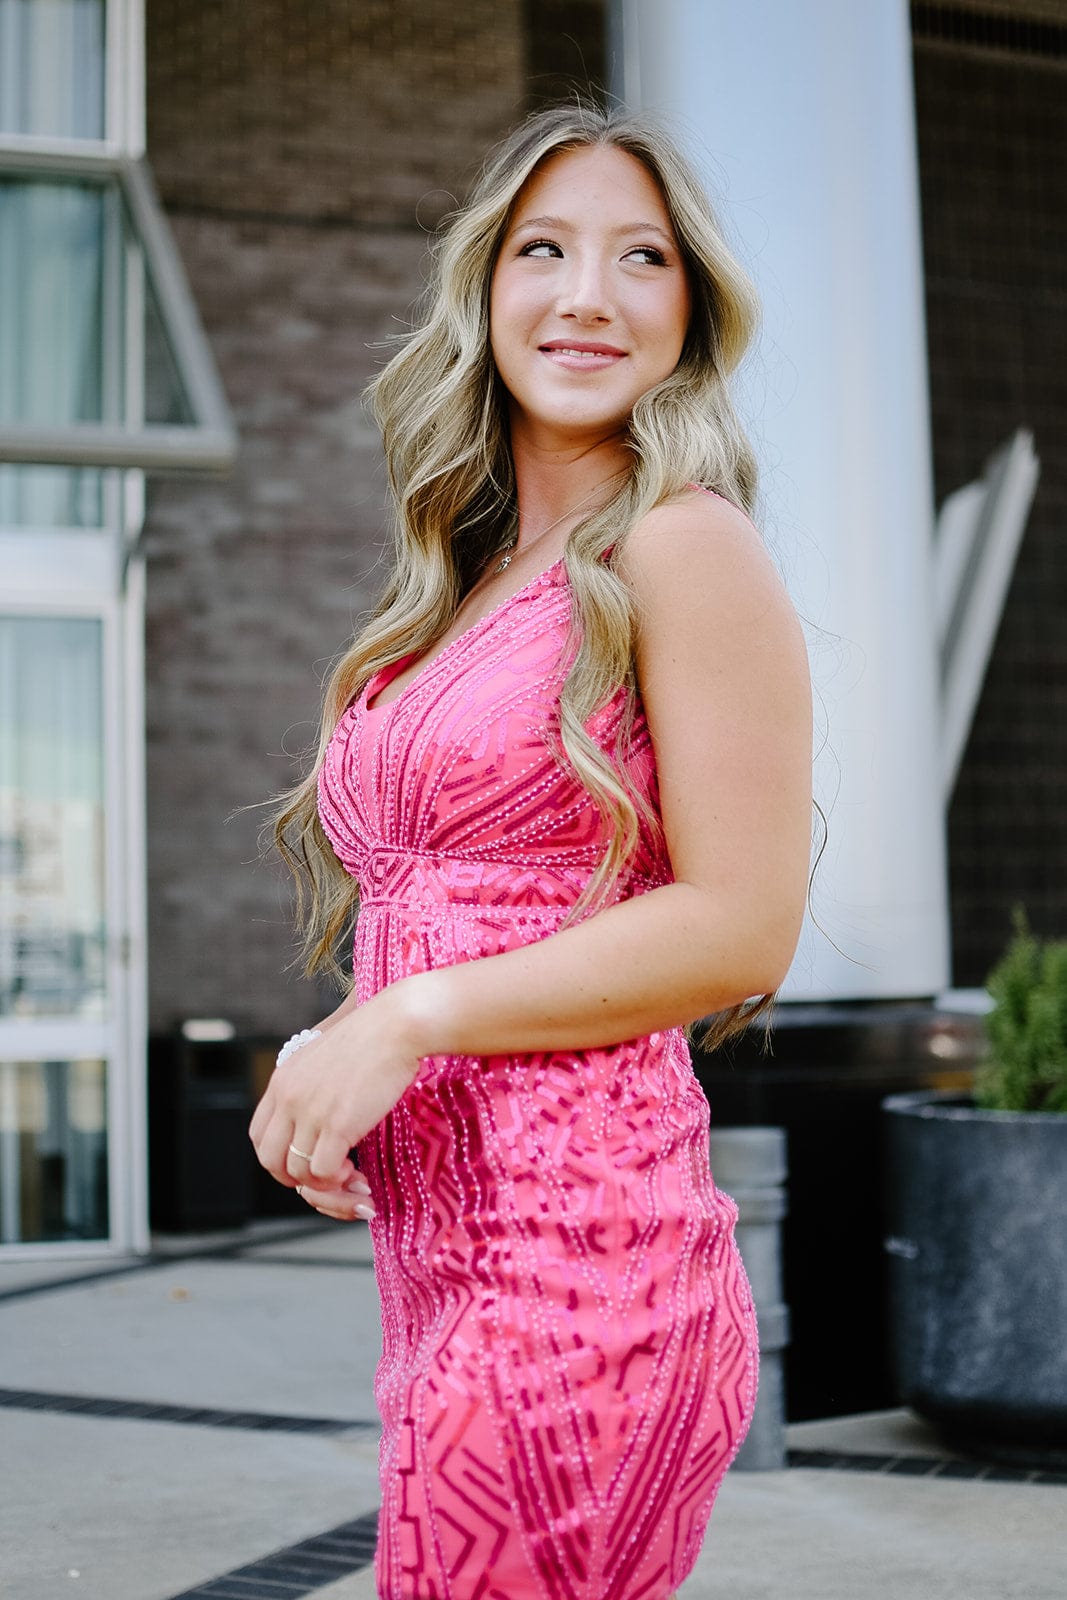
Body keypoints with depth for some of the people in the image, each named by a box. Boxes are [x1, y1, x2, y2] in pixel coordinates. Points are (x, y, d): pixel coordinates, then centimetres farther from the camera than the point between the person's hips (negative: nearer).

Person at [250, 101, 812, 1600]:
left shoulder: (686, 548, -7)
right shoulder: (463, 588, 16)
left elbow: (743, 926, -14)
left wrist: (409, 1021, -14)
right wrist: (325, 1053, 3)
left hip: (576, 1255, -8)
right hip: (439, 1252, 8)